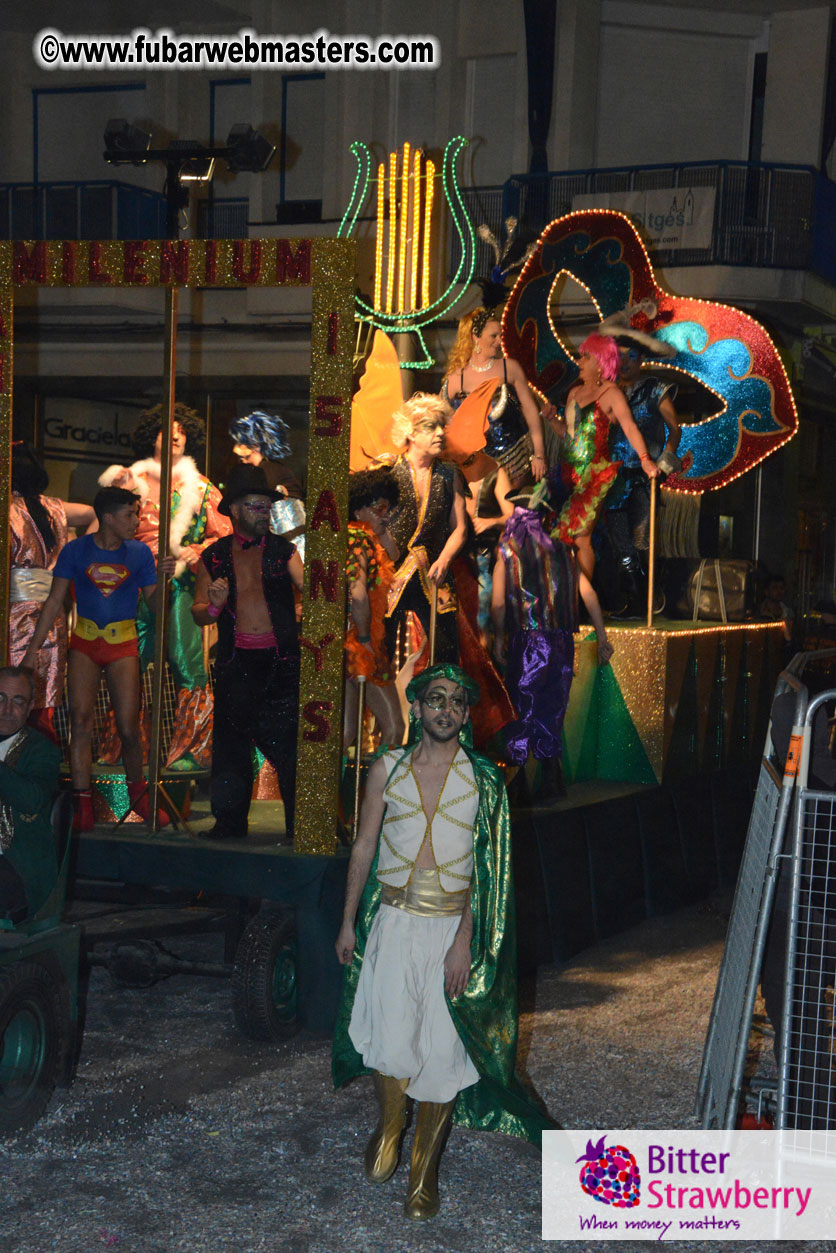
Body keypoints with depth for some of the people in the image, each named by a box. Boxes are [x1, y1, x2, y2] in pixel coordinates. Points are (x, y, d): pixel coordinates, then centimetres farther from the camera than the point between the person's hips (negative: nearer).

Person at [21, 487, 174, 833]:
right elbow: (54, 601, 2)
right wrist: (34, 648, -3)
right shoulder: (76, 551, -1)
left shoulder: (139, 553, 2)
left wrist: (163, 578, -16)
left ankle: (137, 793, 20)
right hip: (84, 642, 0)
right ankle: (82, 807, -6)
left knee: (128, 729, -4)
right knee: (80, 723, -10)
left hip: (123, 645, 0)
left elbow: (153, 605, 3)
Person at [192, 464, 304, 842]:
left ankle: (299, 825, 1)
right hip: (236, 662, 2)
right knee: (231, 743, 6)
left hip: (280, 661, -2)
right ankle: (230, 822, 18)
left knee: (288, 741, -6)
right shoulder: (214, 557, 10)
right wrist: (214, 604, -12)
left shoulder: (282, 550, 6)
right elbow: (199, 615, 10)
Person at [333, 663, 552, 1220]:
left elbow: (487, 867, -4)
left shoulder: (483, 779, 0)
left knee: (443, 1048, 1)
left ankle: (425, 1169, 19)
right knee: (392, 1040, -7)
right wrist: (348, 921, 11)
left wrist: (464, 940, -12)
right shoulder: (387, 769, 5)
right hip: (394, 920, 1)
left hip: (452, 923, -1)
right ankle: (390, 1127, 25)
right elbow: (364, 847, 11)